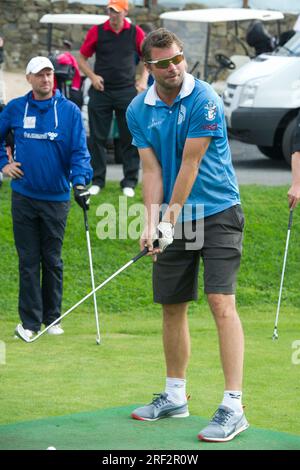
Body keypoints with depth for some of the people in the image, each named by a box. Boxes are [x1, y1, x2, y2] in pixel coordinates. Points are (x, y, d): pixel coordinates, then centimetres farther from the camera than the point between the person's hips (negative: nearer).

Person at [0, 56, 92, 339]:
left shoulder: (69, 111, -2)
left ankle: (52, 318, 20)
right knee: (28, 260, 2)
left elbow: (79, 151, -6)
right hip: (24, 196, 0)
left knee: (52, 261, 9)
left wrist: (79, 182, -20)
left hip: (57, 198, 0)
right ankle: (30, 321, 6)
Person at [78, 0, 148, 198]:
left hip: (127, 91, 0)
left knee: (130, 138, 0)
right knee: (97, 137, 3)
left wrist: (143, 80, -1)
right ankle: (97, 180, 12)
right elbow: (82, 58, 6)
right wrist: (92, 76, -9)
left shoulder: (136, 33, 1)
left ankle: (130, 182, 8)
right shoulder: (97, 32, 0)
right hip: (101, 91, 0)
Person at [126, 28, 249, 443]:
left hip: (216, 213, -6)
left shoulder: (204, 100, -16)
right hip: (171, 219, 6)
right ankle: (175, 396, 27)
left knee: (221, 303, -15)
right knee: (172, 307, 12)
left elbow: (190, 166, -16)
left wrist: (170, 220, -15)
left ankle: (233, 407, -17)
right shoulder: (138, 110, 1)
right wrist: (150, 224, -13)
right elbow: (151, 170, -1)